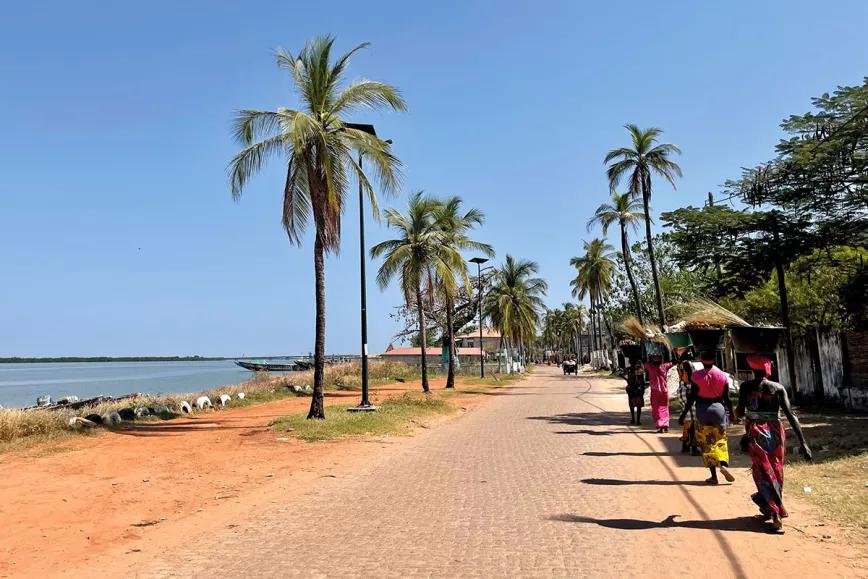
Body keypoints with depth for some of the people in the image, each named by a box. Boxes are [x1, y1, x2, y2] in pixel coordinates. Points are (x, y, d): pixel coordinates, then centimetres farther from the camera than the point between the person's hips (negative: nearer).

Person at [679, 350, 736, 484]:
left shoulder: (697, 376, -9)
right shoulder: (722, 375, -1)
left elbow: (692, 397, -10)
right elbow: (726, 398, 3)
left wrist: (683, 415, -3)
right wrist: (732, 413, 16)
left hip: (703, 411, -2)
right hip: (719, 408, 2)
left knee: (706, 443, 7)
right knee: (721, 439, 18)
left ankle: (714, 476, 6)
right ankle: (723, 464, -8)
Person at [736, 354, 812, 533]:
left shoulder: (746, 387, -7)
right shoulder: (778, 389, -6)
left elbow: (740, 413, -6)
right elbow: (791, 416, -11)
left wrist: (737, 409, 18)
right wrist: (803, 442, -11)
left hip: (755, 433, -1)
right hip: (775, 433, 2)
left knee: (763, 473, 5)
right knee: (776, 471, 20)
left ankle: (775, 515, -4)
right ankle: (768, 507, 35)